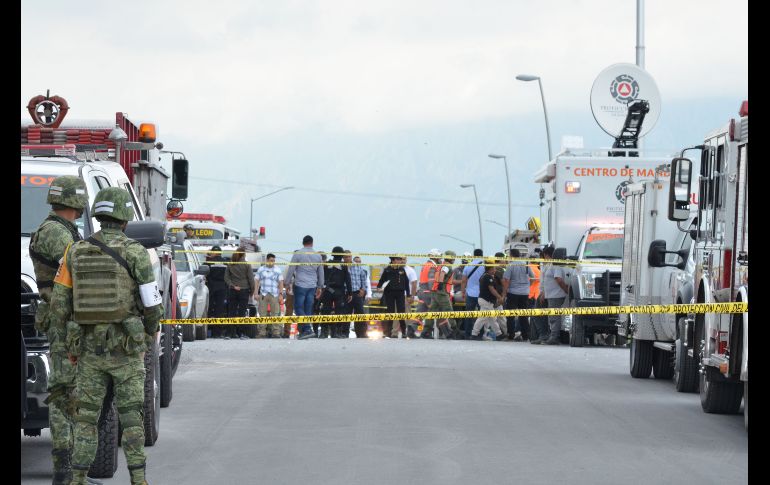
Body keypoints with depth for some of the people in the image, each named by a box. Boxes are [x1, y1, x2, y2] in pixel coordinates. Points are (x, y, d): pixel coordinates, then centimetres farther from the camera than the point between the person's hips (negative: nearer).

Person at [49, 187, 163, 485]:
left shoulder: (75, 252, 1)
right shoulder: (135, 253, -9)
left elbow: (59, 305, 0)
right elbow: (152, 304, -9)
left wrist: (68, 343, 13)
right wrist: (149, 337, 11)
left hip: (89, 348, 2)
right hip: (125, 349, -2)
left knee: (86, 418, 10)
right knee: (131, 417, 5)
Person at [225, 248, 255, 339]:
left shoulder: (230, 265, 3)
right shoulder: (246, 265, -6)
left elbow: (226, 278, -1)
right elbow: (251, 278, -5)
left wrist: (232, 286, -4)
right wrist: (252, 290, 5)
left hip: (232, 291, 3)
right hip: (244, 290, -3)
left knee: (231, 312, 5)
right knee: (242, 312, 1)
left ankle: (228, 334, 1)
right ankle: (242, 334, 0)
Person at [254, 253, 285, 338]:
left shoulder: (277, 270, 9)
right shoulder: (261, 269, 12)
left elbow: (281, 283, 7)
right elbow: (257, 282, 11)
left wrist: (281, 294, -3)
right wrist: (256, 293, 2)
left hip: (274, 295, -1)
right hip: (263, 294, 1)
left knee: (275, 314, -5)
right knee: (262, 314, 0)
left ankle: (276, 332, -4)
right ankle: (262, 333, 3)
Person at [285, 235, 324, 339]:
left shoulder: (297, 254, -5)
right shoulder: (317, 256, 9)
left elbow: (291, 270, -4)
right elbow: (321, 273, 16)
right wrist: (320, 287, 25)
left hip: (300, 285, -4)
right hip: (312, 286, 4)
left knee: (298, 308, -2)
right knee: (308, 309, 8)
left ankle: (308, 329, -18)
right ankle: (304, 331, 8)